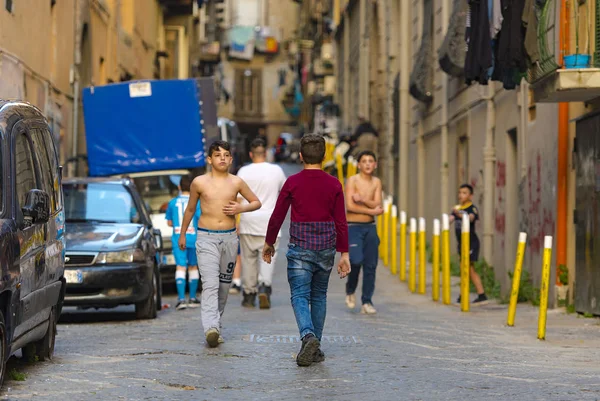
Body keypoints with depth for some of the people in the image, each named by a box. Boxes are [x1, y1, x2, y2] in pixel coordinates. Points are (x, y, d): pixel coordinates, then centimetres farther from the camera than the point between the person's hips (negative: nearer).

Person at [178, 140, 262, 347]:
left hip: (229, 237, 3)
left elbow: (256, 202, 13)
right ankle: (211, 328, -29)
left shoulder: (236, 182, 3)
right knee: (210, 283, -17)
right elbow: (190, 209, 13)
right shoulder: (199, 182, -1)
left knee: (224, 283, 10)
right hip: (206, 238, -3)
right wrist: (182, 234, 19)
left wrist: (241, 208, -7)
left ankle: (216, 321, 25)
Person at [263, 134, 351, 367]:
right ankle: (316, 348, 17)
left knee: (300, 296, -2)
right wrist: (344, 254, 3)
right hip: (326, 248, 3)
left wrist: (269, 243, 14)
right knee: (319, 296, 15)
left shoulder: (292, 183, -5)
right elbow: (341, 222, -1)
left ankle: (308, 336, -27)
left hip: (300, 247, -3)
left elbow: (277, 216, 0)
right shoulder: (334, 185, 0)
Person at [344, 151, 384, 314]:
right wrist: (372, 210, -10)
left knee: (371, 265, 1)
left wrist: (362, 199, -18)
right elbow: (349, 206, -15)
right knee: (356, 260, -18)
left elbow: (377, 205, -3)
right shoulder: (352, 181, -5)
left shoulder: (376, 182, 9)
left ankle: (367, 302, 7)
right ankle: (350, 291, 9)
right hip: (353, 227, -5)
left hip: (370, 227, 5)